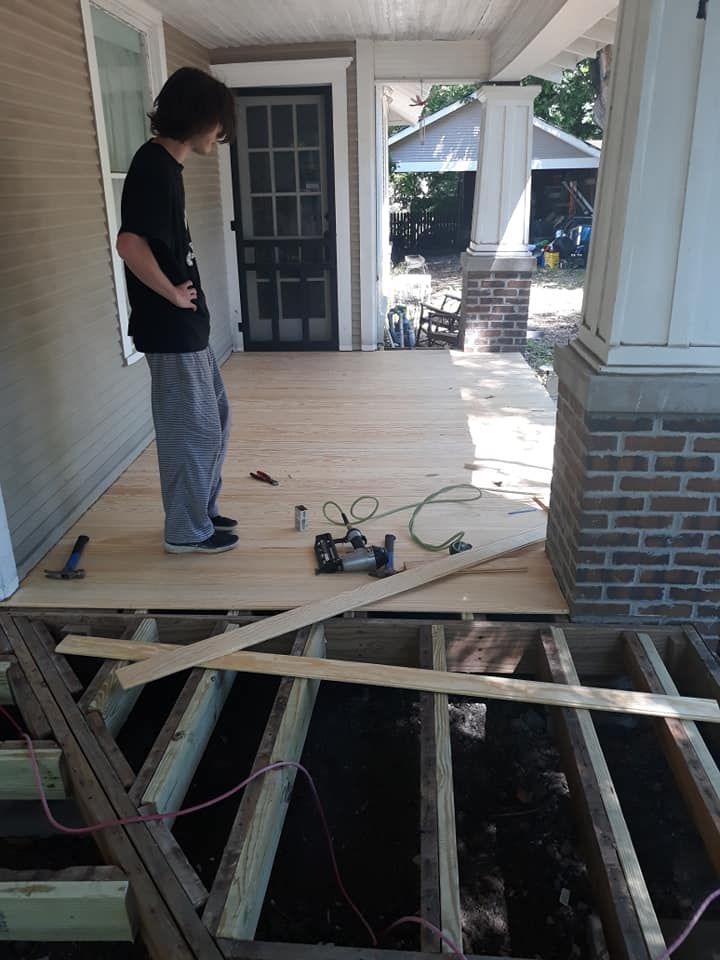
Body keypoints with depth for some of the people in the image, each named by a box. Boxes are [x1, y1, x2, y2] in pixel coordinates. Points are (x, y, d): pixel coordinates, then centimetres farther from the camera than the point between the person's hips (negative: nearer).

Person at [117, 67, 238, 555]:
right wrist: (172, 294, -18)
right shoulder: (154, 167, -18)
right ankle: (187, 530, 17)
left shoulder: (165, 164, 13)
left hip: (187, 325, 10)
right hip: (170, 329, -10)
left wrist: (182, 295, 13)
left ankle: (204, 510, 32)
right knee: (191, 428, 1)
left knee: (215, 415, 18)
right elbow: (130, 244, -31)